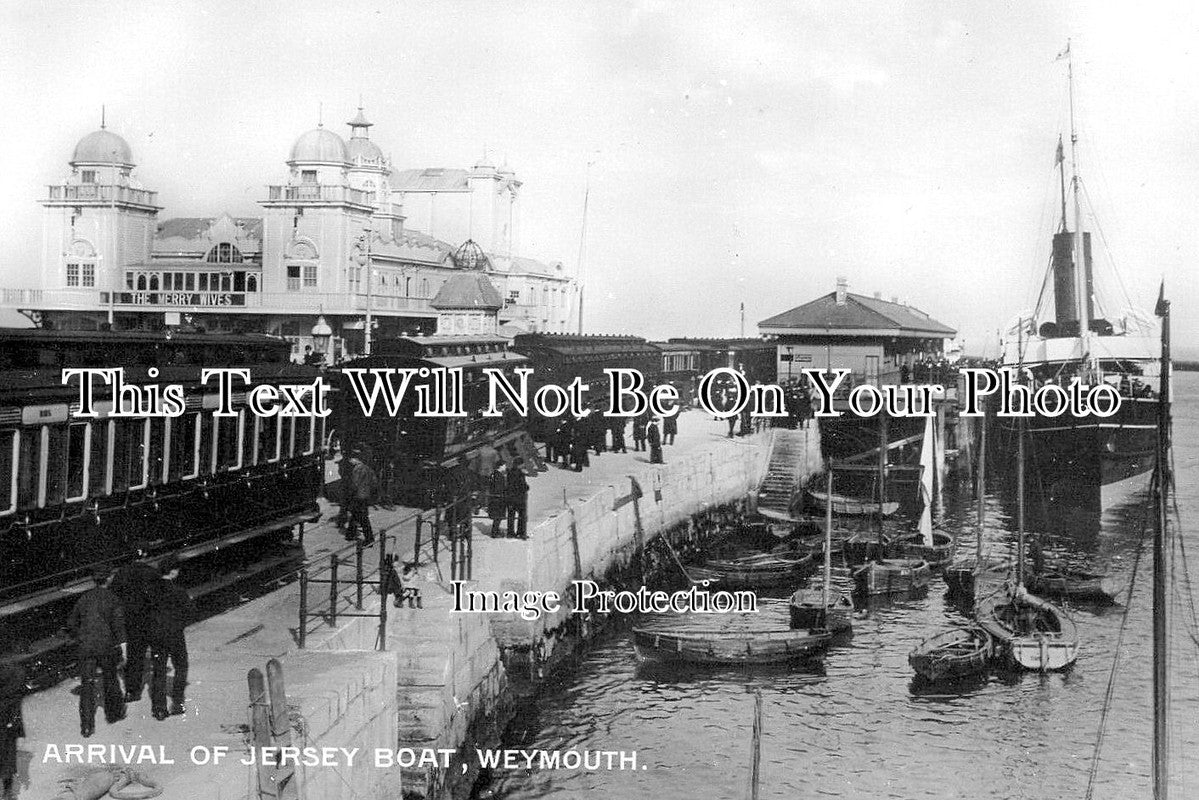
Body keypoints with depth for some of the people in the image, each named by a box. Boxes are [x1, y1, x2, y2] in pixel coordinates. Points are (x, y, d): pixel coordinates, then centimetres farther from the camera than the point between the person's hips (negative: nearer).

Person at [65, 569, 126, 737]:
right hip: (106, 646, -2)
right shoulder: (112, 599, -4)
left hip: (85, 647, 2)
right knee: (110, 679, 17)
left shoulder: (84, 599, 7)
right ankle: (114, 713, 35)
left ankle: (86, 726, -3)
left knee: (87, 685, 3)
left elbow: (71, 624, 12)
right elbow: (118, 624, -13)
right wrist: (122, 647, -10)